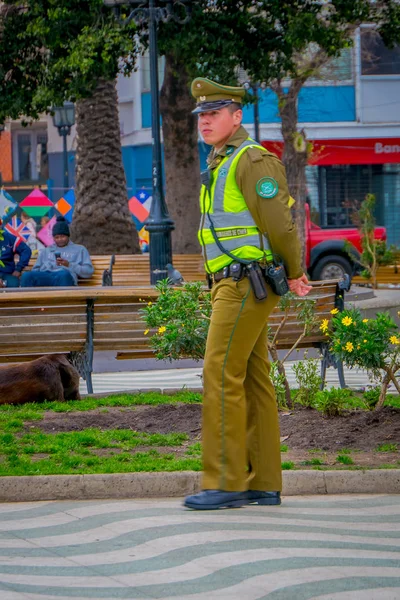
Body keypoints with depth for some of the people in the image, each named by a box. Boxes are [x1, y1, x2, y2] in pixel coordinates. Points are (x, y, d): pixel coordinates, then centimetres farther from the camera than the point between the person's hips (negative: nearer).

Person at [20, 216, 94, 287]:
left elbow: (89, 272, 13)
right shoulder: (46, 251, 34)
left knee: (64, 274, -42)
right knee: (26, 276, -32)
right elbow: (35, 270, 27)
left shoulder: (79, 249, 25)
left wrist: (69, 265, 1)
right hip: (44, 275, 3)